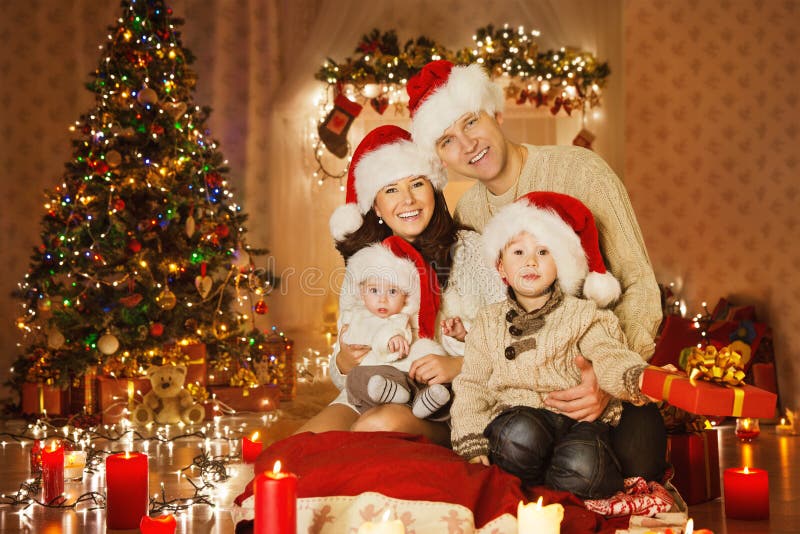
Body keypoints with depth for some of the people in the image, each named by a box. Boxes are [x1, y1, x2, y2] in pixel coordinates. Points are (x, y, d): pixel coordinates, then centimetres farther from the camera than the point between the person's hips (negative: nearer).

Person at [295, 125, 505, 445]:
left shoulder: (470, 250, 1)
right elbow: (341, 377, 13)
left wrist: (460, 365, -19)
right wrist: (345, 360, -10)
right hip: (375, 396, 4)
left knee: (382, 424, -35)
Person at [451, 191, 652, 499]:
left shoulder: (582, 315, 11)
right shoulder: (489, 323, 17)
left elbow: (609, 358, -6)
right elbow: (472, 384, 13)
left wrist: (638, 377, -31)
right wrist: (472, 443, -2)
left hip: (579, 418, -1)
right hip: (516, 415, 2)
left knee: (581, 466, -36)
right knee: (521, 434, -37)